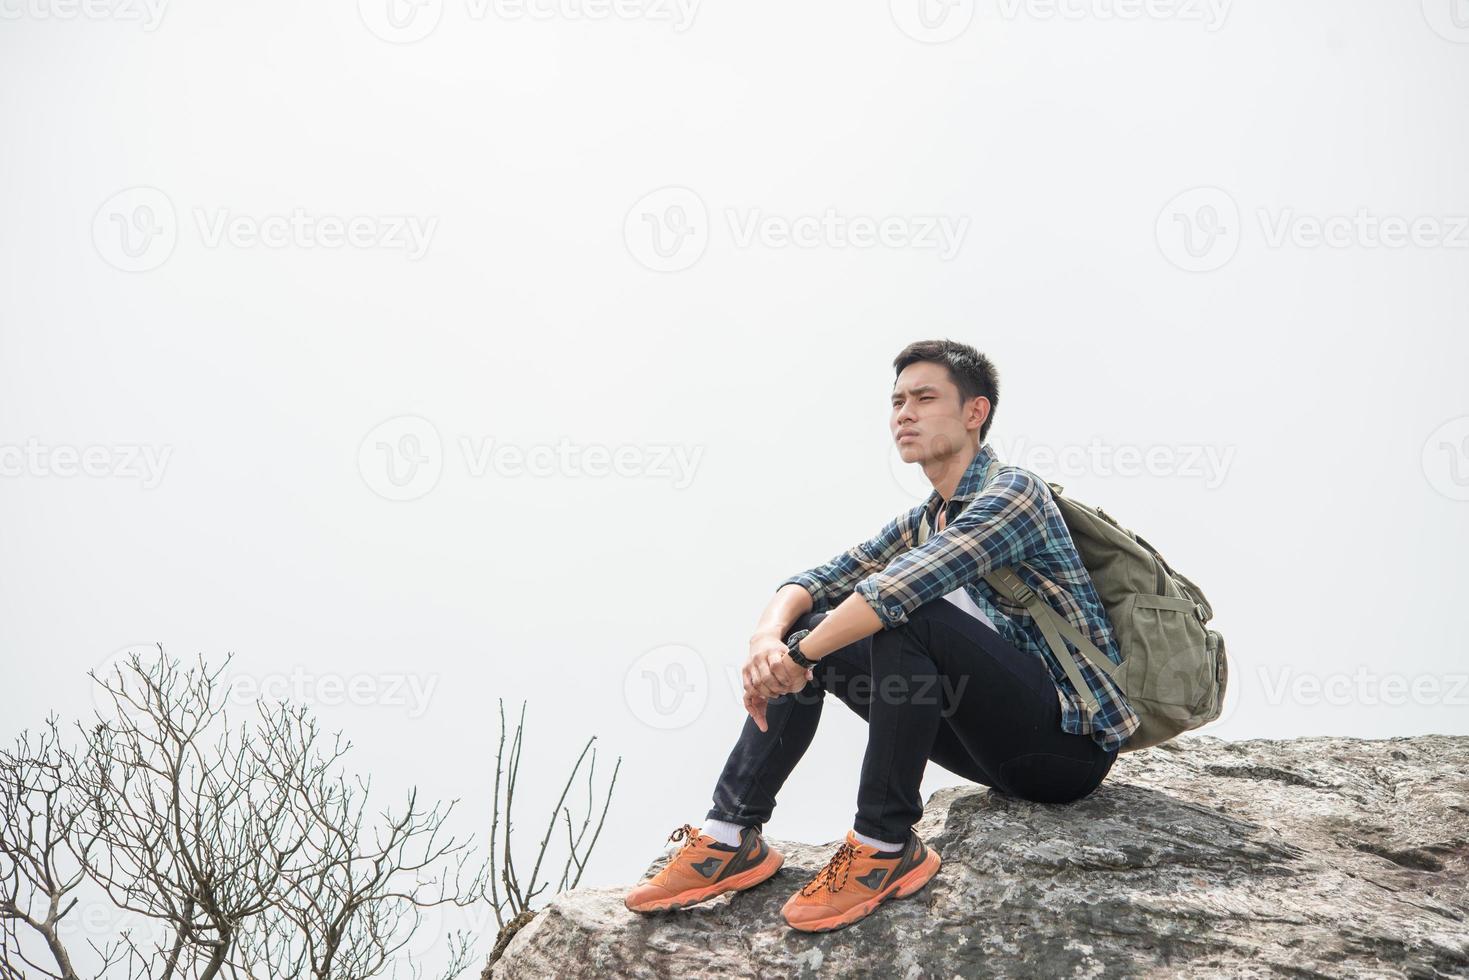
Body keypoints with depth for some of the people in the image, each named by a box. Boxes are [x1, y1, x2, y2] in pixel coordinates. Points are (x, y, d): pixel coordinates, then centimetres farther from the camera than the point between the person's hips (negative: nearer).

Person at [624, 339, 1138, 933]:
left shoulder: (1013, 492, -13)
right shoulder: (922, 522, 14)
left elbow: (906, 583, -28)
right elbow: (816, 581, 6)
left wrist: (797, 656, -23)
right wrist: (769, 636, -15)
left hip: (1072, 741, -8)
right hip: (1009, 748, 8)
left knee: (906, 613, -30)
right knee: (805, 632, 1)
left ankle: (886, 845, -22)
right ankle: (730, 835, -2)